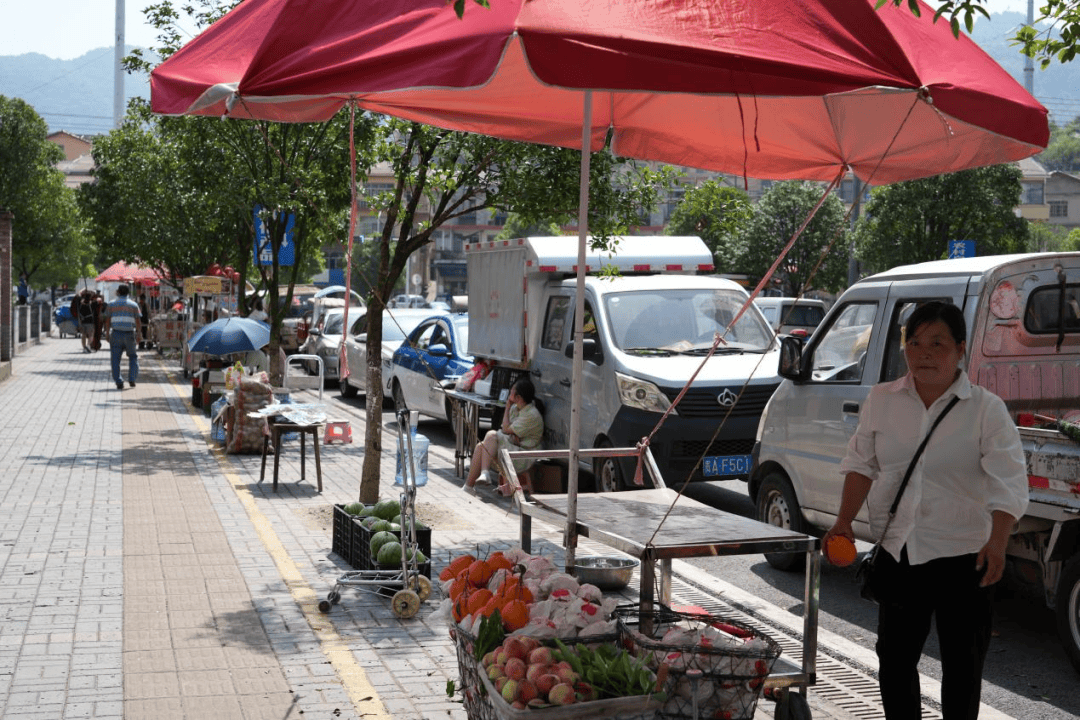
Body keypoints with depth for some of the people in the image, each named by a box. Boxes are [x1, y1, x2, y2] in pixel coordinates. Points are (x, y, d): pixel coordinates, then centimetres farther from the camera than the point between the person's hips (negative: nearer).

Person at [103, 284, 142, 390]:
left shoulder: (111, 305, 5)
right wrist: (138, 333, 17)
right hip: (129, 334, 0)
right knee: (133, 357, 18)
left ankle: (119, 382, -4)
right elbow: (138, 323, 2)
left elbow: (107, 322, 3)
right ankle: (132, 379, 6)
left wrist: (108, 334, 13)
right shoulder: (133, 305, 5)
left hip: (116, 334, 0)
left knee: (115, 360, 4)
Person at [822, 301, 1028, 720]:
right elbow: (861, 464, 10)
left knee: (962, 664, 7)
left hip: (963, 558, -3)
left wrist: (997, 542, -27)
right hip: (897, 554, 3)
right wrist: (844, 523, -1)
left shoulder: (986, 409, -7)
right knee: (894, 658, 12)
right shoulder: (882, 400, 4)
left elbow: (1009, 484, -12)